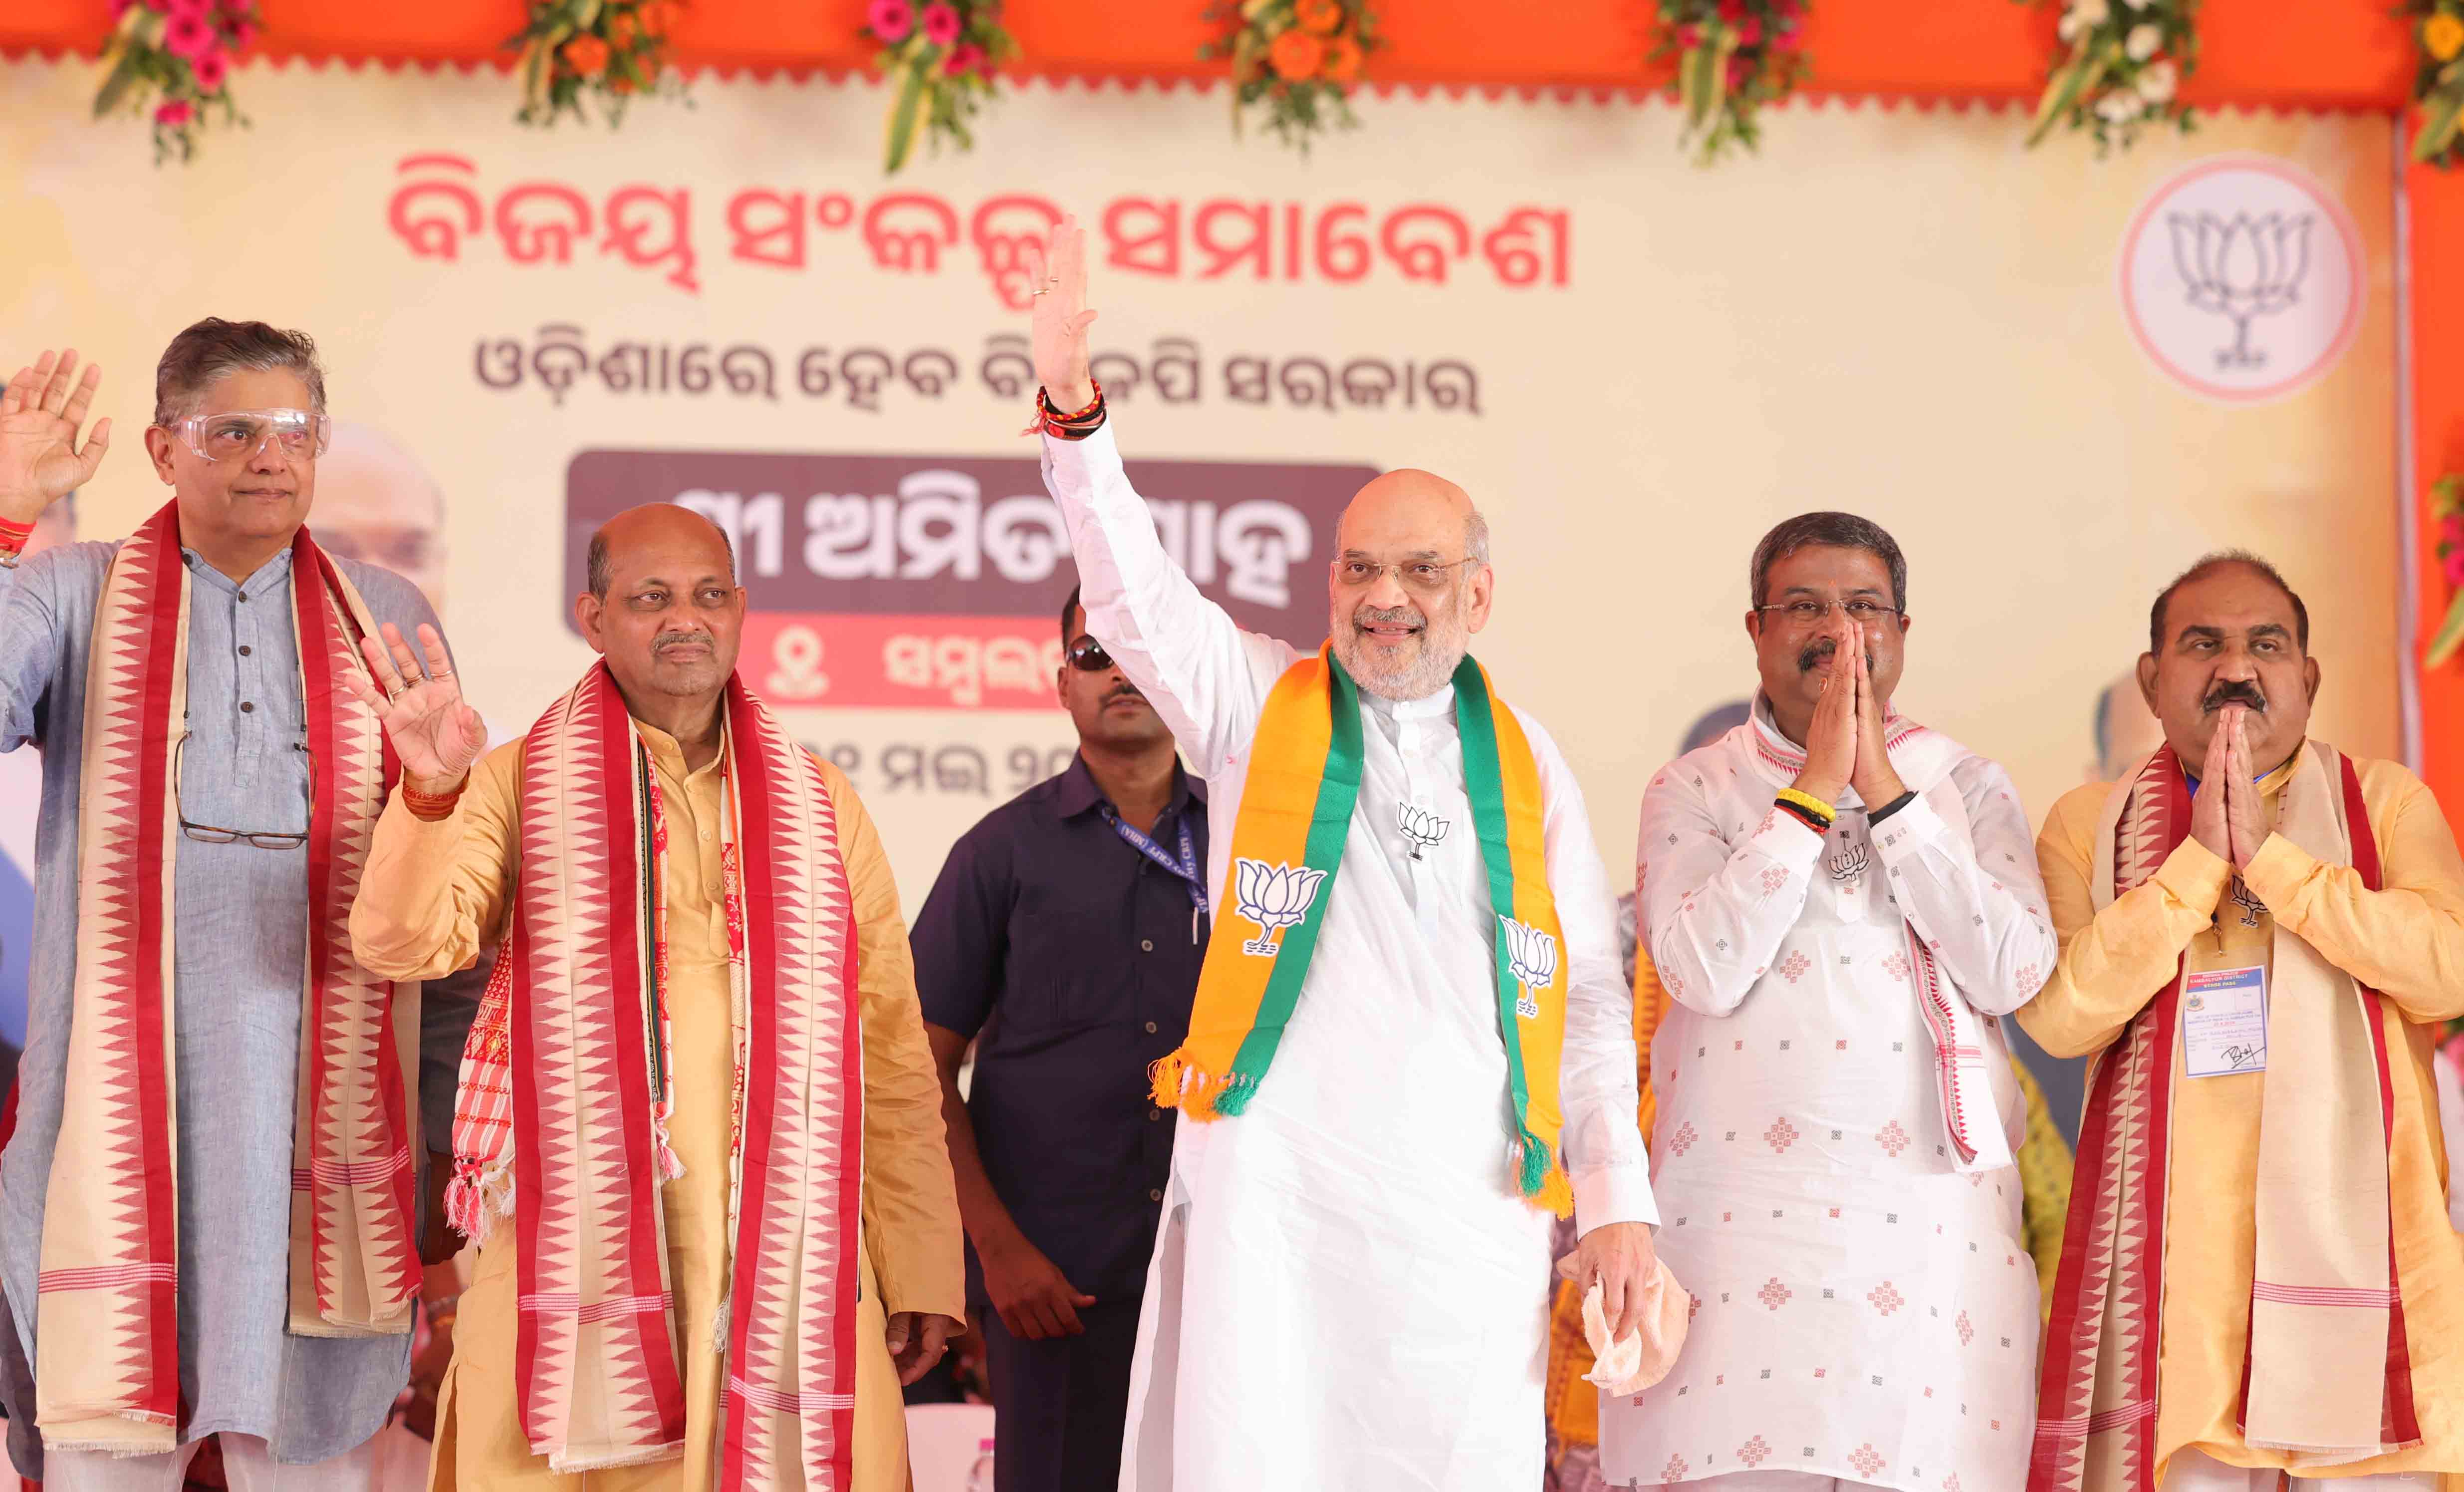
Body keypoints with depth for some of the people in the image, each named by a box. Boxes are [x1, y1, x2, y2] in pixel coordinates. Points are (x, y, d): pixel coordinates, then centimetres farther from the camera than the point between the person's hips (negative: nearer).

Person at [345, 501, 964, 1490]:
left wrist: (920, 1274, 7)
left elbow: (890, 1051, 12)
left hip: (787, 1255, 2)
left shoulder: (819, 806, 14)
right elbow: (404, 942, -7)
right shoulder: (522, 787, 9)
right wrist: (432, 788, -25)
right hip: (576, 1250, -2)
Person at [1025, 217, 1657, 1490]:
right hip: (1268, 1192, -2)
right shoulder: (1260, 707, 10)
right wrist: (1072, 409, -23)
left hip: (1467, 1218, 2)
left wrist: (1619, 1202, 5)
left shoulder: (1525, 766, 14)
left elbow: (1591, 999, 13)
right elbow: (1135, 597, -7)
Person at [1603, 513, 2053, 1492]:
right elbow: (1702, 969, -8)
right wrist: (1814, 787, -7)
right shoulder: (1695, 789, 9)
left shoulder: (1968, 787, 13)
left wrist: (1884, 788, -5)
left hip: (1932, 1230, 1)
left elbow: (2014, 973, -3)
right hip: (1742, 1220, -1)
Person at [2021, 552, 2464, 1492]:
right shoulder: (2090, 826, 12)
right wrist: (2199, 860, -7)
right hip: (2173, 1246, 0)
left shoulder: (2386, 803, 11)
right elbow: (2061, 1014, -4)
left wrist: (2268, 853, -8)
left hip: (2351, 1228, 0)